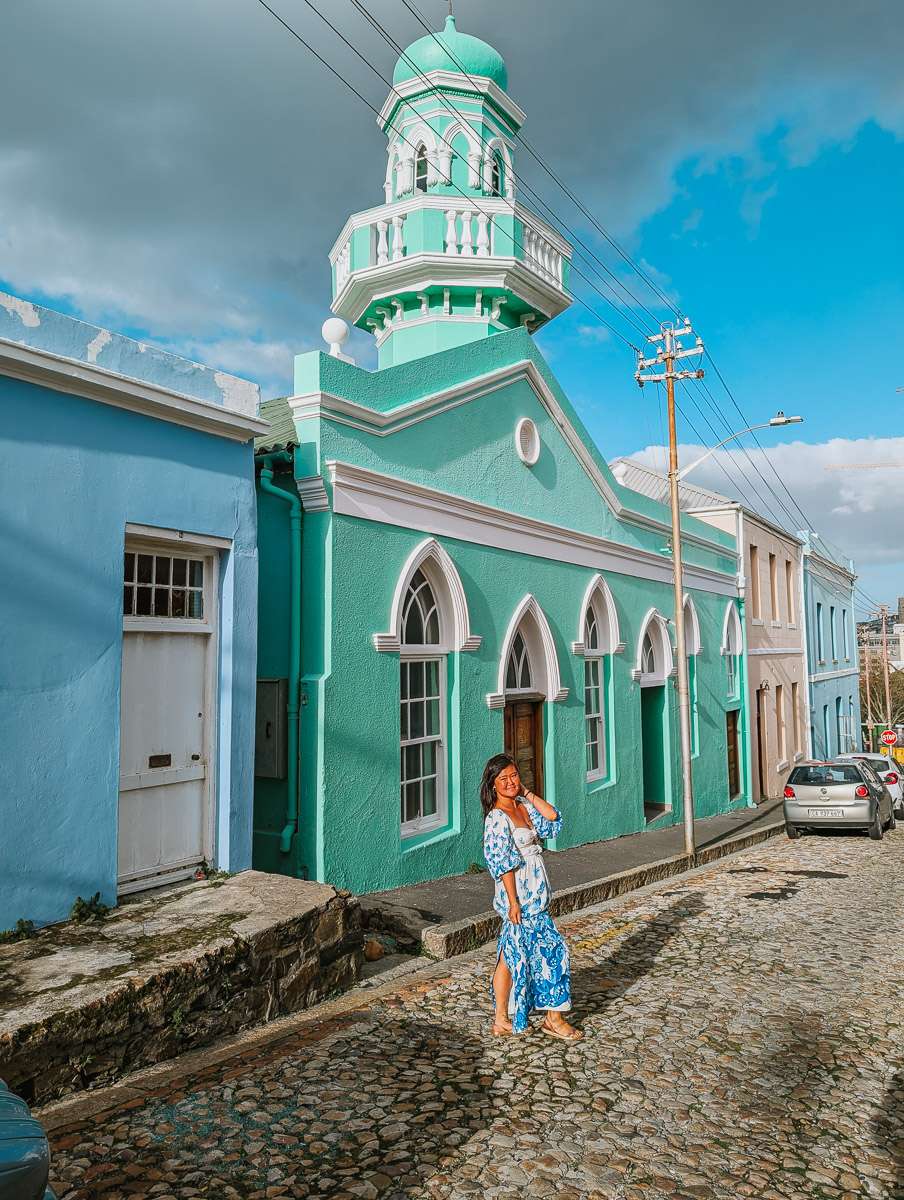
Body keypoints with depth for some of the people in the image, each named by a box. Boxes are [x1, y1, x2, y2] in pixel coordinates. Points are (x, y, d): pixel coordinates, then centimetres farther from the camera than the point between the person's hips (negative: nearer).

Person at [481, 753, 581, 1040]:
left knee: (511, 956, 14)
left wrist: (527, 794, 0)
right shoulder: (497, 818, -17)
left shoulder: (524, 807, 7)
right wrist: (513, 901, -19)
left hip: (534, 894, 8)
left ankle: (502, 1020, 25)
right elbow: (503, 864, -19)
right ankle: (554, 1019, 15)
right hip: (521, 896, -8)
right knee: (552, 949, 0)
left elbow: (553, 820, 3)